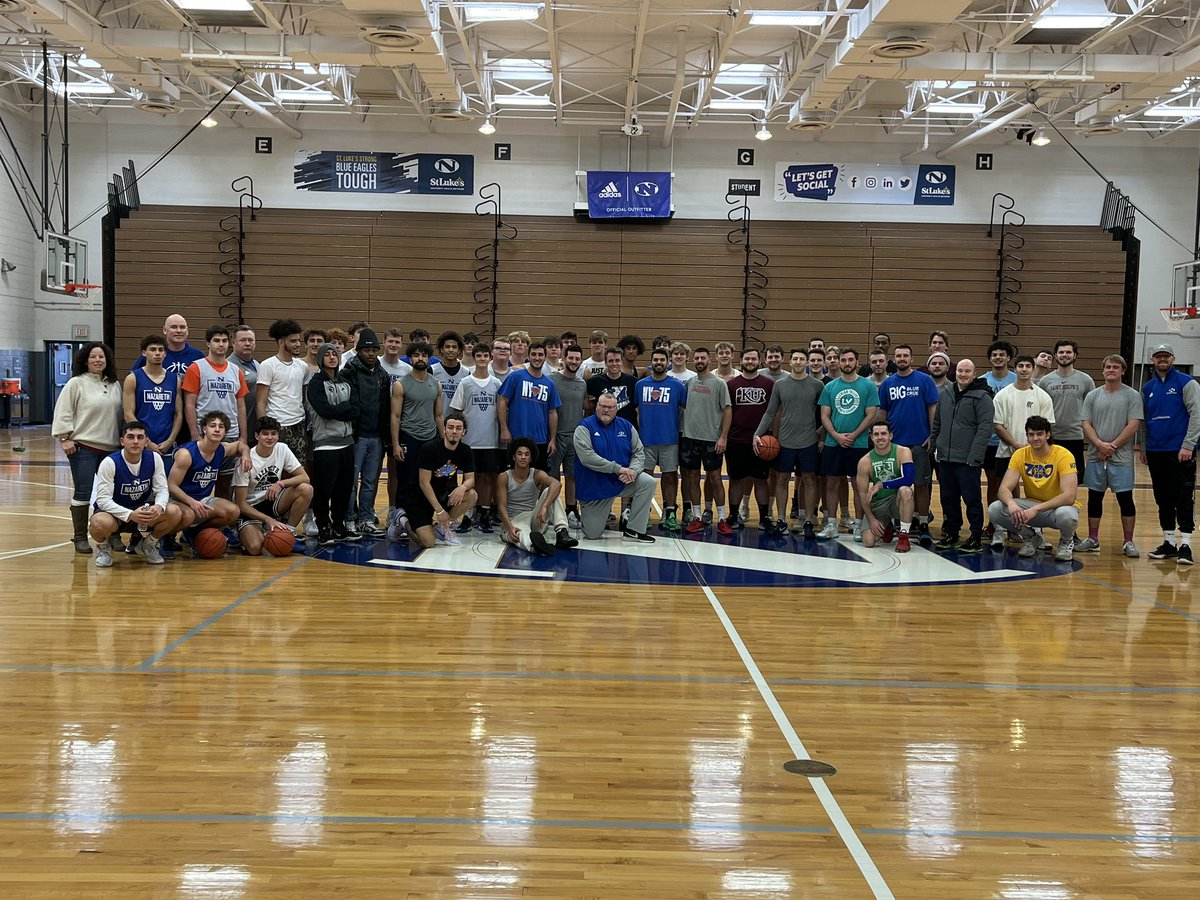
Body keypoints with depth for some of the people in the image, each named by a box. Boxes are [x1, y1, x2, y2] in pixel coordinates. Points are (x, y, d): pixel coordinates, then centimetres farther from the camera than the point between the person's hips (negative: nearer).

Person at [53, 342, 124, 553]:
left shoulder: (115, 385, 13)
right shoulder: (76, 383, -3)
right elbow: (63, 412, -6)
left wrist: (122, 438, 14)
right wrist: (65, 438, -12)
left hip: (111, 448, 5)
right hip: (83, 447, -5)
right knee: (83, 492, -4)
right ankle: (80, 537, 5)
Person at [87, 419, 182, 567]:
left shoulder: (154, 459, -8)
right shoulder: (110, 463, -20)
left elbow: (162, 489, -6)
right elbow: (103, 499, -23)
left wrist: (159, 506, -31)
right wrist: (130, 515, -38)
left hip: (142, 509, 4)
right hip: (113, 511, -4)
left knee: (174, 512, -22)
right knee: (101, 523, -39)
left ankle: (147, 545, 7)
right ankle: (103, 548, 1)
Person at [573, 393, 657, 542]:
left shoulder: (626, 426, 4)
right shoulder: (585, 427, -10)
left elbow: (639, 453, 4)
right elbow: (586, 457, -23)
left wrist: (633, 471, -20)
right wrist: (618, 469, -26)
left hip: (622, 481, 4)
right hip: (594, 486, -4)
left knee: (648, 482, -23)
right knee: (593, 535, -5)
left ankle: (633, 531, -14)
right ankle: (586, 513, 34)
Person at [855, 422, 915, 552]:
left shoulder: (903, 452, -13)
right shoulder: (865, 462, -8)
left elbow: (908, 479, -28)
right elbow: (863, 494, -3)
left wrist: (880, 485, -25)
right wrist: (871, 519, -10)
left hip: (897, 500, -2)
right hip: (876, 504, 2)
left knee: (905, 490, -37)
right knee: (868, 542, -15)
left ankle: (904, 537, -23)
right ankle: (886, 527, 23)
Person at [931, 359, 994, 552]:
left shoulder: (981, 397, -7)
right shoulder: (945, 393, 12)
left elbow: (986, 427, -13)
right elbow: (937, 423, 20)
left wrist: (975, 455, -18)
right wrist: (934, 446, 13)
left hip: (968, 460, -6)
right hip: (945, 457, 6)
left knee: (971, 499, 0)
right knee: (948, 498, 13)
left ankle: (976, 538, 8)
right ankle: (950, 533, 24)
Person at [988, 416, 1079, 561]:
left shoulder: (1063, 455, -19)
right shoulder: (1020, 455, -7)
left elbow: (1069, 496, -28)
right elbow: (1004, 488, -13)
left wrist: (1036, 509, -37)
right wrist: (1011, 503, -38)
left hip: (1058, 506, -3)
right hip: (1031, 505, 3)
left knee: (1066, 514, -41)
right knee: (994, 509, -22)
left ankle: (1065, 542, -2)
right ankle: (1029, 537, 7)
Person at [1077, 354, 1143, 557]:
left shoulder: (1132, 396, -1)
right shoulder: (1092, 396, 8)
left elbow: (1133, 426, -8)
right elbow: (1086, 424, 4)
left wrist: (1112, 446, -12)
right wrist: (1100, 444, -12)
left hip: (1121, 457, -3)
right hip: (1095, 457, 3)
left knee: (1125, 498, -1)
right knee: (1094, 497, 9)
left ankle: (1128, 543, 7)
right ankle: (1092, 540, 18)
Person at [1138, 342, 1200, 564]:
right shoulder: (1147, 388, 13)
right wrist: (1142, 448, 13)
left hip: (1180, 452, -5)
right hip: (1155, 452, 5)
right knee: (1163, 500, 10)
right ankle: (1168, 542, 18)